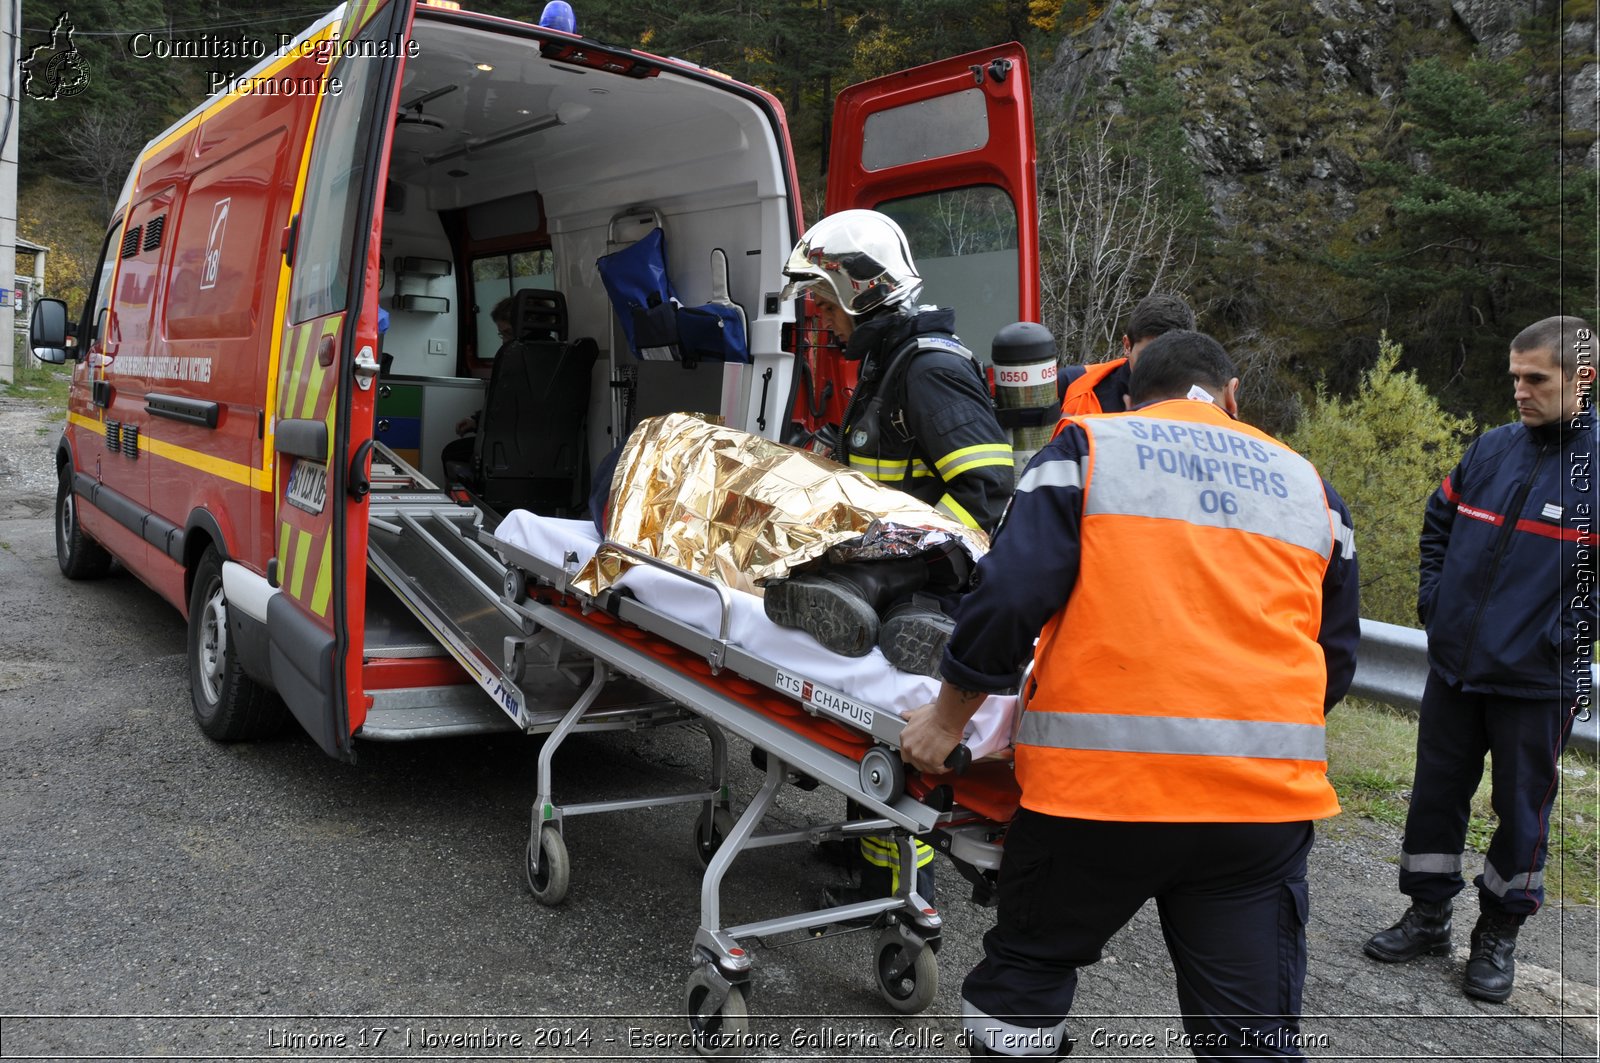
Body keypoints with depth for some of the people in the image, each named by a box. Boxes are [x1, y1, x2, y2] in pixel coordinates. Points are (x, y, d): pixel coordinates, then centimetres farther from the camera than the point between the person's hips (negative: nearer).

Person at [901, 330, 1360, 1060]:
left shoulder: (1088, 451, 6)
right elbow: (1335, 661, 20)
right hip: (1269, 794, 3)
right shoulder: (1308, 484, 18)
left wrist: (946, 720, 6)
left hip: (1100, 779, -3)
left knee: (1024, 975, 19)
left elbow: (1008, 597, -6)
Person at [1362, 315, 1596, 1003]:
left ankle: (1499, 934, 28)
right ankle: (1428, 916, 29)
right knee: (1436, 792, 12)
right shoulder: (1492, 448, 3)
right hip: (1453, 664, 4)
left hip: (1537, 682, -4)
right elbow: (1438, 522, 17)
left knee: (1521, 808, 10)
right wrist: (1431, 597, 8)